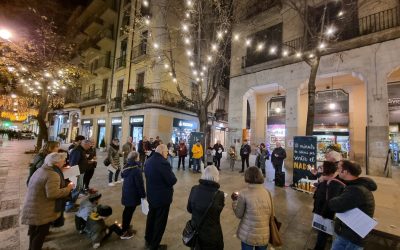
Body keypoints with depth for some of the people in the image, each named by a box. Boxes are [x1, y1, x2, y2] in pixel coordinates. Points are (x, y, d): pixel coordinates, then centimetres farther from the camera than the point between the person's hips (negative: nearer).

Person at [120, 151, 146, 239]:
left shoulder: (126, 166, -2)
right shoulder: (136, 169, -27)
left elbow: (122, 175, 14)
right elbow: (140, 184, -22)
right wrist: (143, 195, -12)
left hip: (126, 191, 9)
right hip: (133, 194, -9)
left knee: (127, 210, 25)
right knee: (129, 212, 6)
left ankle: (125, 226, 43)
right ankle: (124, 232, 20)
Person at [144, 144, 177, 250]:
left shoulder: (148, 161, 0)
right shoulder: (163, 163, -29)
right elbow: (172, 181, -26)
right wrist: (171, 174, -8)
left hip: (151, 195, 9)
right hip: (162, 197, -8)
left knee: (151, 217, 25)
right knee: (160, 221, 11)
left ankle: (148, 240, 44)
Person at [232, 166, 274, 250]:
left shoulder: (243, 193, -18)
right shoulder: (267, 192, -6)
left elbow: (239, 215, -8)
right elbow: (271, 213, 8)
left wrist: (235, 200, 5)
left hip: (248, 234, -3)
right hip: (264, 234, 3)